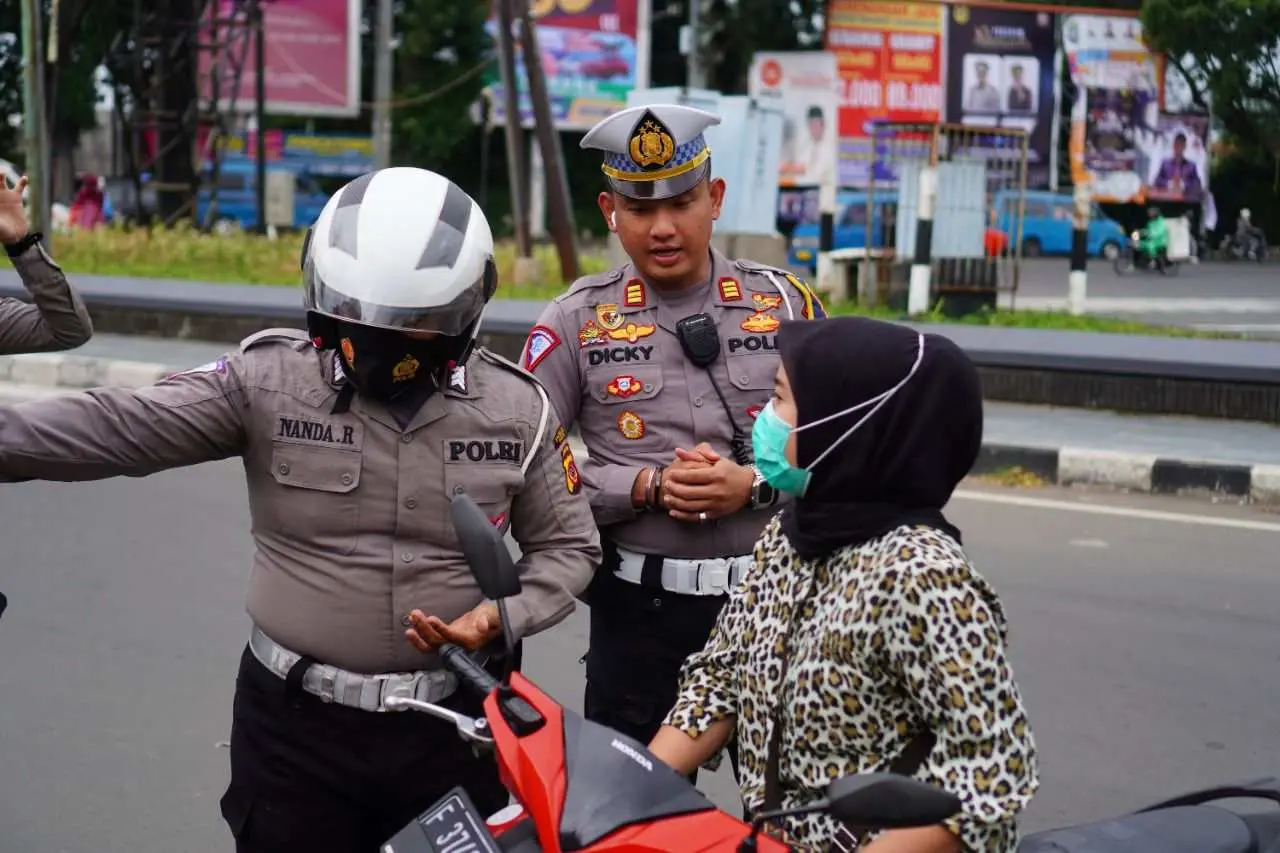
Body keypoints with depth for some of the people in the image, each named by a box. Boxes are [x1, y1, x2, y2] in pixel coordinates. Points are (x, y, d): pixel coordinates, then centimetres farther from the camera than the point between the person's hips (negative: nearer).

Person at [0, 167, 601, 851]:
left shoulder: (515, 409, -2)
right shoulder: (268, 379, -7)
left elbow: (567, 545, 7)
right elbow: (119, 427, -15)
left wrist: (503, 616, -12)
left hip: (454, 724, 1)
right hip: (295, 723, -1)